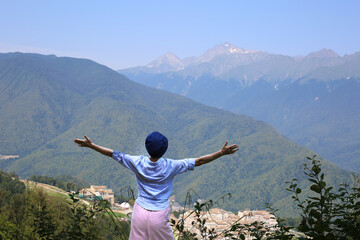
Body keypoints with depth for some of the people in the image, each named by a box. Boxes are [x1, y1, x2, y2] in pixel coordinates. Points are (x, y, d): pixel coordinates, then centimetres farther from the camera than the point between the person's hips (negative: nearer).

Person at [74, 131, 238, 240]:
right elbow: (199, 161, -10)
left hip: (140, 212, 2)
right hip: (159, 216, -2)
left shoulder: (138, 163, -6)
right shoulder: (170, 166, -12)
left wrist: (91, 145, 12)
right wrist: (221, 153, -5)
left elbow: (113, 154, 2)